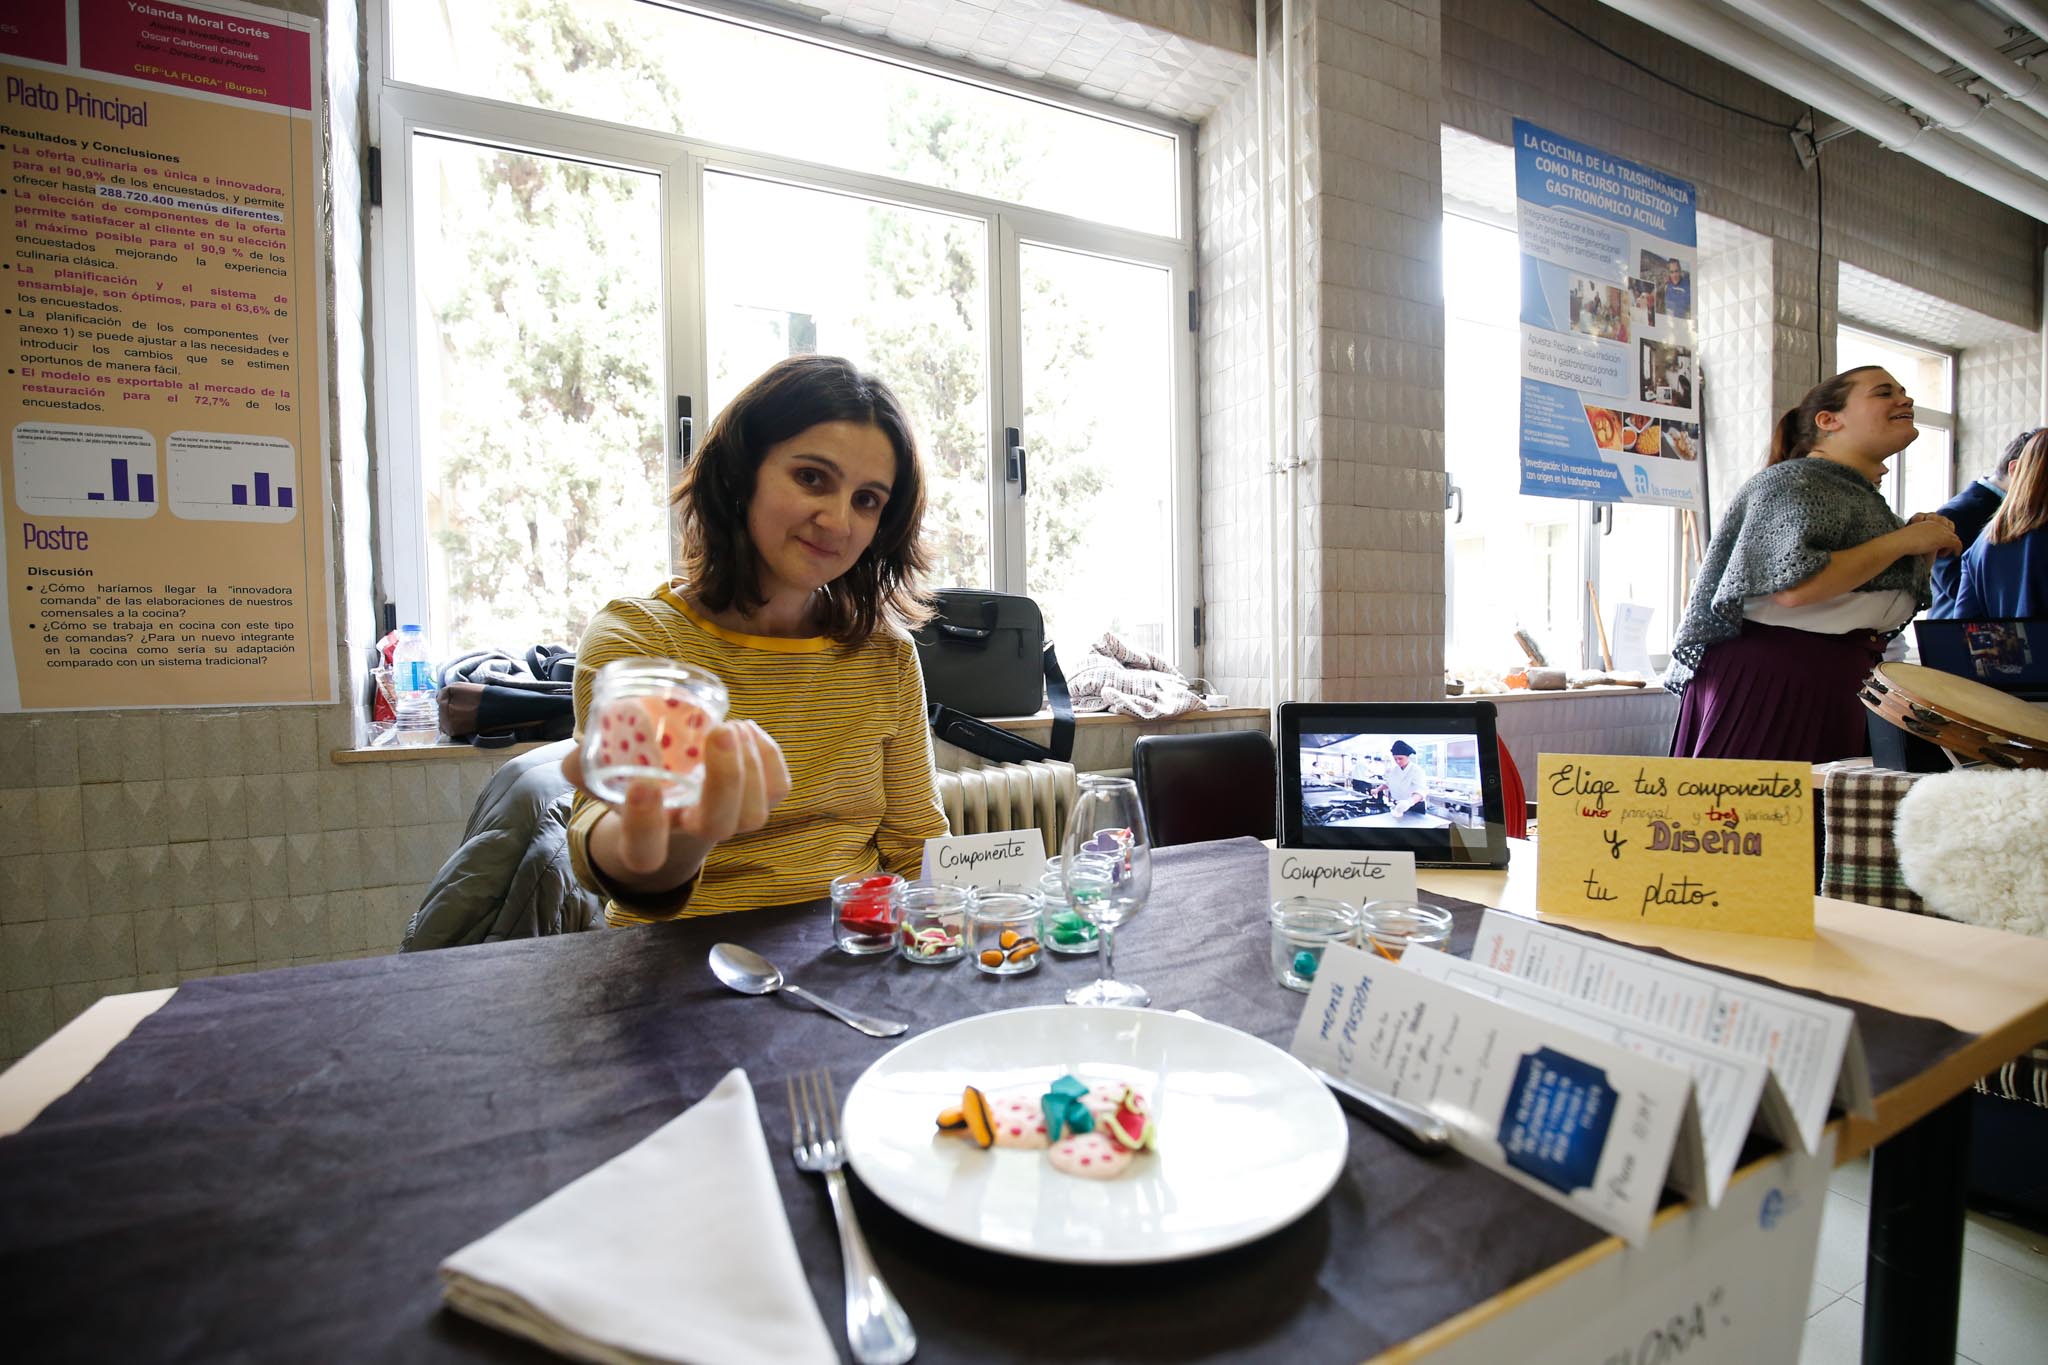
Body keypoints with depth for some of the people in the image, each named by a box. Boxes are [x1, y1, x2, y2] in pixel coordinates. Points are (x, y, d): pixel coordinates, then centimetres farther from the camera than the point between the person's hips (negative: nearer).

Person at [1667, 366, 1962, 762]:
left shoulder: (1865, 497, 20)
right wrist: (1901, 542, -13)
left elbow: (1873, 608, 26)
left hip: (1834, 689, 10)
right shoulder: (1795, 480, -8)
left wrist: (1922, 551, 10)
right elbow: (1793, 586, -25)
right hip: (1771, 679, -9)